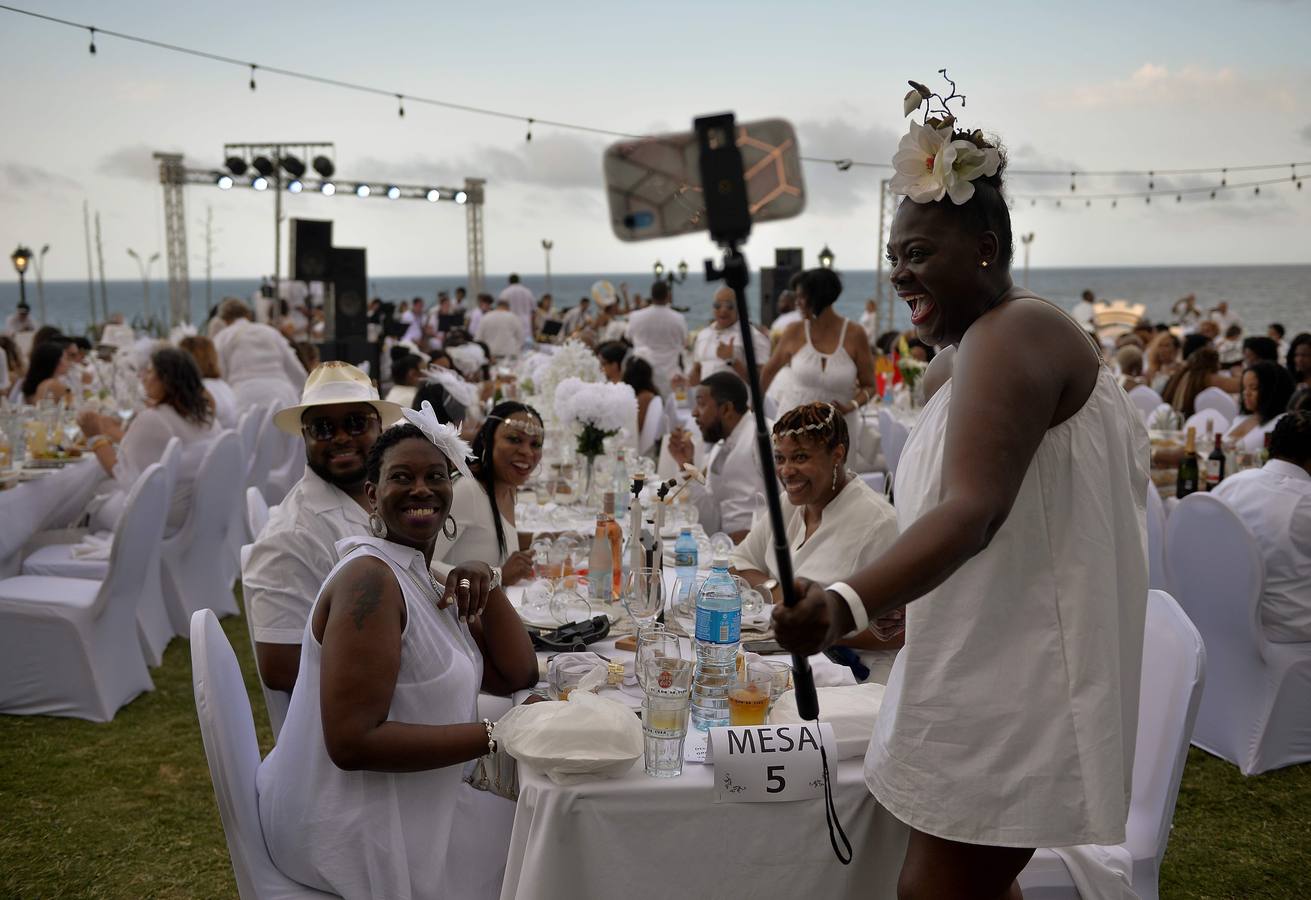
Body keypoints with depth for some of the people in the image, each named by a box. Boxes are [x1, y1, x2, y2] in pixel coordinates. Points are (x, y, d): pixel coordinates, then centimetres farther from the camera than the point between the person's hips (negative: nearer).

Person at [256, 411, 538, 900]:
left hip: (390, 802, 9)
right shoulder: (370, 579, -22)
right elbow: (352, 742, -28)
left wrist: (485, 583, -9)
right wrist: (495, 735, -25)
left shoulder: (422, 581, 8)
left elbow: (518, 675, 5)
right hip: (353, 830, -9)